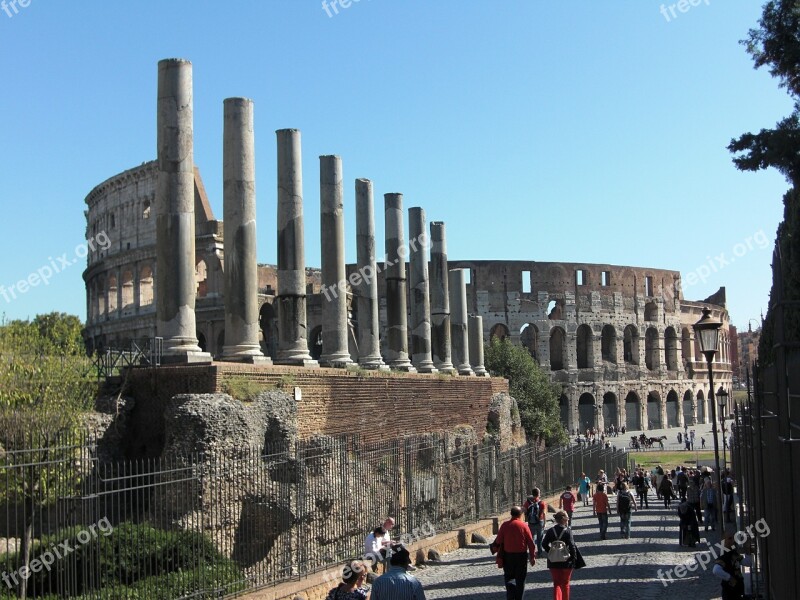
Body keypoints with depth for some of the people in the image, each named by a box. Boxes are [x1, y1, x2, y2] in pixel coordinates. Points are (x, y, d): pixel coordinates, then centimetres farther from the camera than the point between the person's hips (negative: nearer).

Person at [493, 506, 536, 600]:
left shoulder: (505, 525, -4)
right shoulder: (524, 526, -6)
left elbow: (498, 541, -2)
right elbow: (531, 543, -5)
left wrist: (499, 554, 13)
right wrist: (533, 556, 2)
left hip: (508, 555, 1)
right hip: (521, 555, -1)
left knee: (509, 578, 13)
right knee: (520, 578, 10)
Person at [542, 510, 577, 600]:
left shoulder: (550, 531, -1)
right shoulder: (567, 531, -13)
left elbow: (544, 544, -2)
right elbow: (572, 546, -15)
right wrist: (574, 558, -6)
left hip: (553, 562, 3)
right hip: (566, 562, -2)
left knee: (556, 583, 8)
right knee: (565, 583, 15)